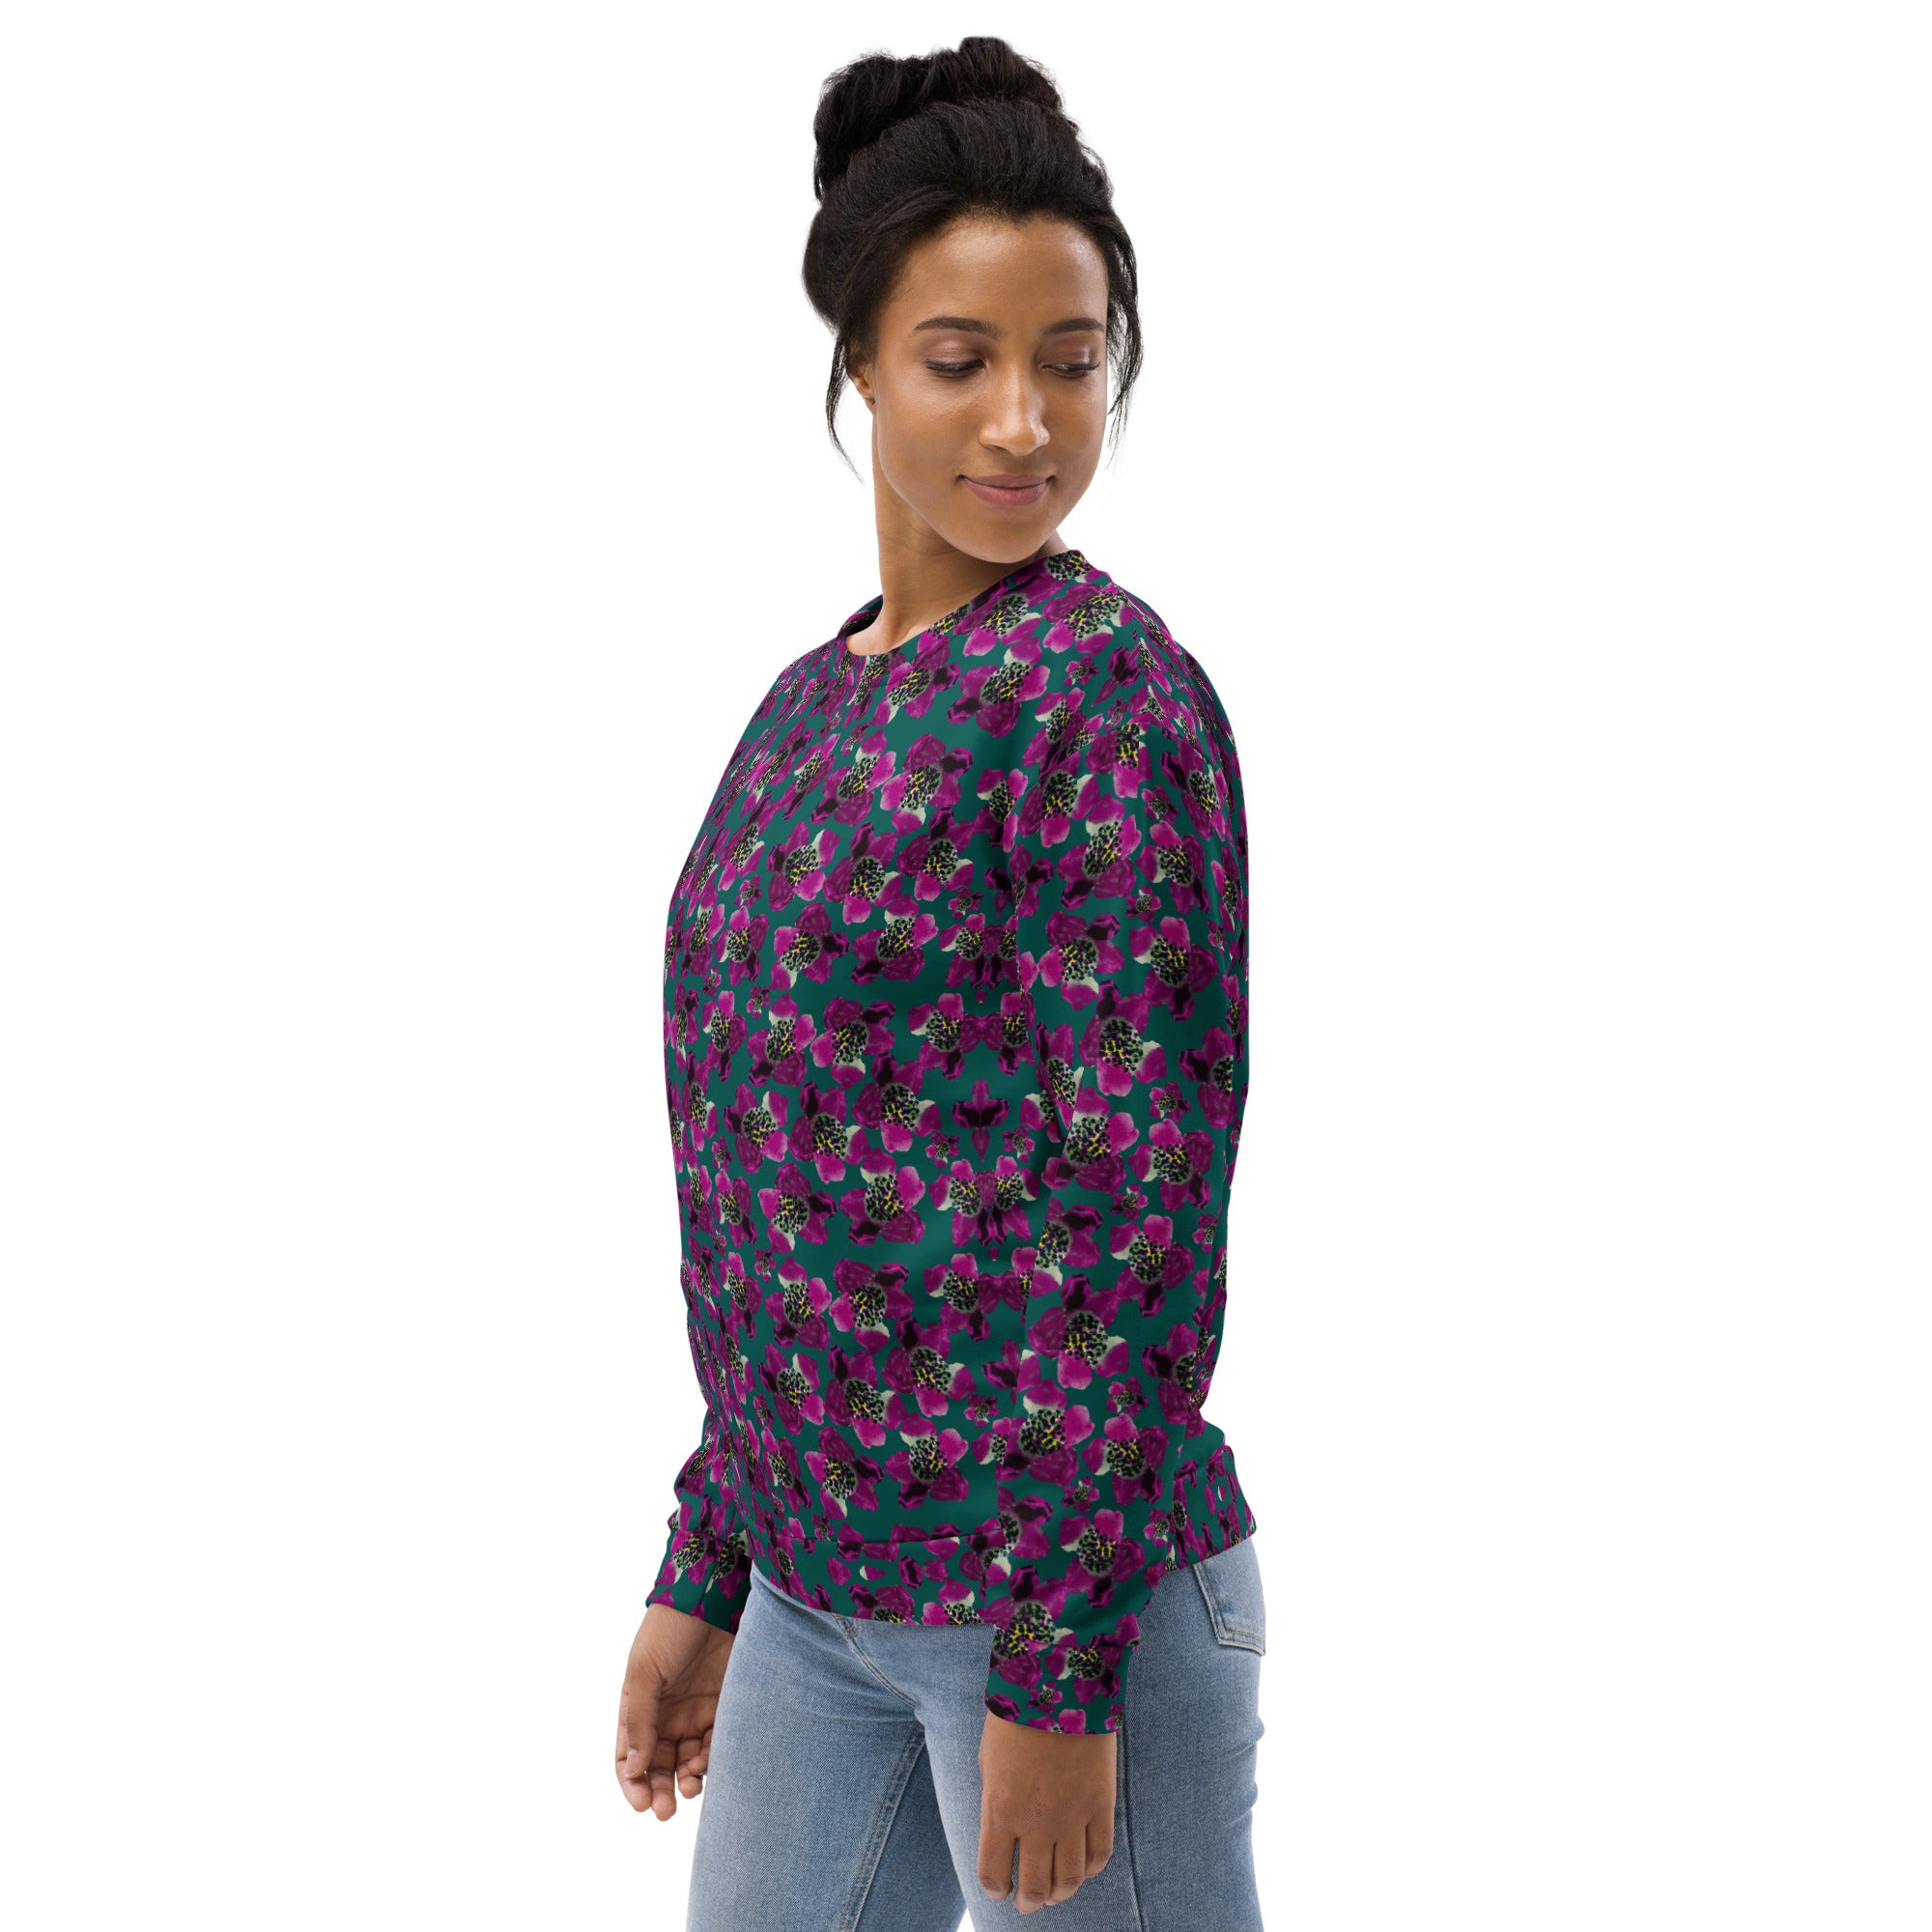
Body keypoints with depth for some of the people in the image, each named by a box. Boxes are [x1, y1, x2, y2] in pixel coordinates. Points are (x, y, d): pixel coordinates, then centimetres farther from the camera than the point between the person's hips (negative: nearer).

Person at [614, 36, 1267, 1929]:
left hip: (1072, 1575, -7)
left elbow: (1145, 1195, -16)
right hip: (823, 1585, 7)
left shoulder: (1108, 689, -12)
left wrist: (1060, 1664, -17)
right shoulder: (815, 699, 10)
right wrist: (703, 1569, 14)